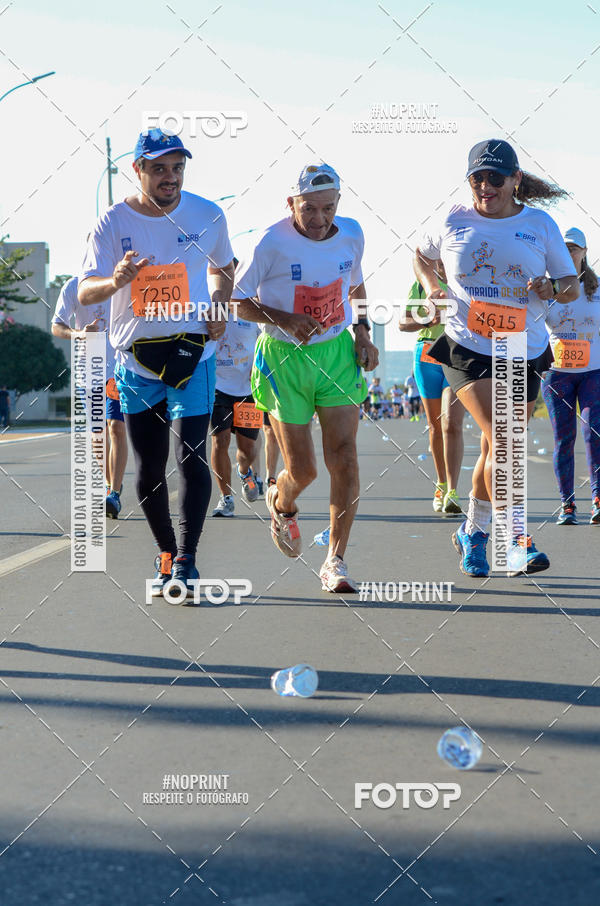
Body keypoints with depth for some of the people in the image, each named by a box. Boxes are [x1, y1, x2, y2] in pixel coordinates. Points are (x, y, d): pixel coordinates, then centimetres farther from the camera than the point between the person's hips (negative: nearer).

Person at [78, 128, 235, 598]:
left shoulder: (208, 215, 0)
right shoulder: (114, 222, -6)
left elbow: (223, 267, 18)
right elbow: (84, 292, -12)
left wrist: (219, 304, -2)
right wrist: (115, 281, -34)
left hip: (193, 352, -1)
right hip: (135, 356, 1)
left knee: (191, 457, -14)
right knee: (149, 466, 7)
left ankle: (186, 561, -11)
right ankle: (166, 555, 23)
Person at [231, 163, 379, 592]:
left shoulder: (351, 234, -1)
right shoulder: (272, 243, -14)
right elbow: (239, 301, -5)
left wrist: (362, 332, 5)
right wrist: (282, 319, -21)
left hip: (337, 352, 3)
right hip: (285, 359, -3)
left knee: (344, 457, -10)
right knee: (302, 469, 1)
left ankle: (336, 561, -1)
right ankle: (281, 504, 39)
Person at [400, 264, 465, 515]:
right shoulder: (421, 285, 7)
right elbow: (403, 323, 6)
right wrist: (426, 321, -14)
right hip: (427, 355, 2)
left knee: (452, 424, -17)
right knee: (435, 426, 10)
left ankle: (452, 494, -23)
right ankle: (441, 484, 28)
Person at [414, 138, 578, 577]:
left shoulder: (540, 225, 3)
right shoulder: (454, 221, 2)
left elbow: (572, 286, 7)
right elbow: (422, 256, 21)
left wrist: (551, 288, -15)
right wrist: (431, 287, 2)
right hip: (467, 347, -2)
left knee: (497, 449, 10)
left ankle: (474, 532, 32)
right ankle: (516, 543, -20)